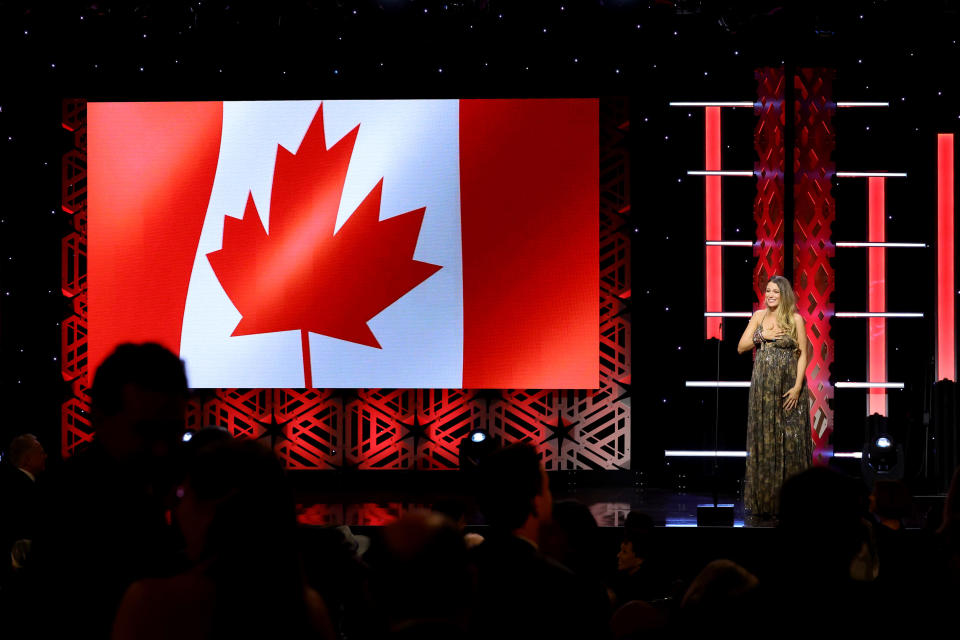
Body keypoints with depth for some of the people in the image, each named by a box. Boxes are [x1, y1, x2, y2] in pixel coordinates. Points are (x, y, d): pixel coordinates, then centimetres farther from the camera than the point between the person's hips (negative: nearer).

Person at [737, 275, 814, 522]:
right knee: (763, 439, 4)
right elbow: (741, 347, 8)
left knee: (790, 441, -3)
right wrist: (762, 336, -8)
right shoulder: (759, 316, 8)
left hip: (789, 385, -3)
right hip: (763, 386, 3)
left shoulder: (795, 319, -2)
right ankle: (762, 503, 9)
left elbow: (803, 354, -5)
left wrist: (797, 387, -13)